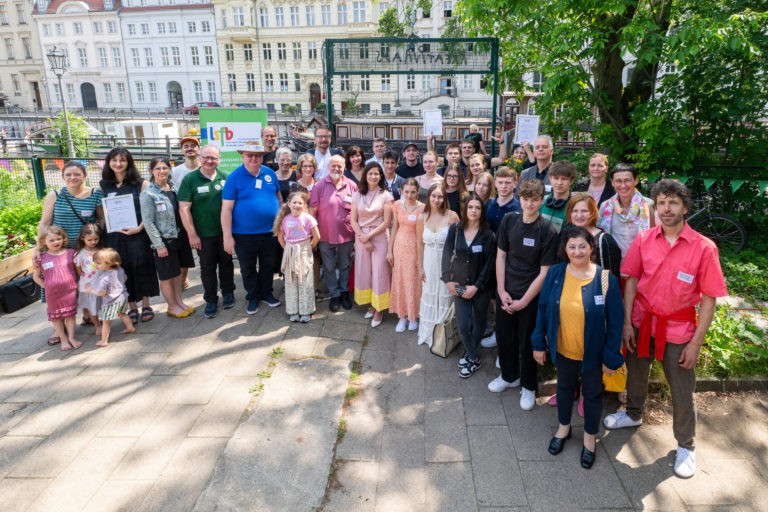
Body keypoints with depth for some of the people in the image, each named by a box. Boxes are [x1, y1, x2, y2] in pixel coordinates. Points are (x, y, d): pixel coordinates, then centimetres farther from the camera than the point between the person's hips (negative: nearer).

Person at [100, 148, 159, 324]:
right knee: (122, 270, 6)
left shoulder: (140, 183, 0)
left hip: (137, 234, -3)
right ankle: (132, 307, 19)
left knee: (141, 267, 2)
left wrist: (139, 228, -16)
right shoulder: (103, 185, 10)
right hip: (113, 235, 3)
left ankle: (146, 304, 17)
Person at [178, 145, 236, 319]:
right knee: (207, 268, 9)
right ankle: (211, 300, 22)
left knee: (226, 263, 15)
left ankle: (228, 293, 33)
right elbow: (184, 209, -7)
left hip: (225, 232, 2)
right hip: (203, 235, -2)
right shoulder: (190, 179, -6)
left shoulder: (225, 177, 1)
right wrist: (192, 234, -10)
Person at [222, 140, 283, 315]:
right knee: (248, 269, 12)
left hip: (270, 231, 3)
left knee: (269, 265, 16)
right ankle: (252, 297, 31)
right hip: (244, 234, -3)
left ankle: (266, 293, 36)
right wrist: (227, 236, -15)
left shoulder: (270, 174, 2)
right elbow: (226, 209, -11)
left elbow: (279, 197, 14)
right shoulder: (234, 177, -9)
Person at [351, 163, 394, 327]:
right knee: (363, 271, 7)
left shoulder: (386, 196, -3)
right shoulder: (357, 195, 5)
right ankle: (371, 305, 22)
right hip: (361, 237, 3)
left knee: (379, 272, -2)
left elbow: (386, 222, -6)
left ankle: (379, 309, 10)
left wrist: (369, 235, -11)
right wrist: (363, 238, -8)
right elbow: (353, 220, 2)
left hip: (380, 237, -3)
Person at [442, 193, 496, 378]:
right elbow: (447, 255, 1)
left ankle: (470, 356, 35)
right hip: (459, 286, 1)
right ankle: (474, 357, 21)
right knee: (462, 326, -3)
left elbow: (489, 264, -10)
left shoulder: (488, 235, -10)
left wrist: (476, 286, -14)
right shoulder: (455, 230, -4)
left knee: (479, 321, 14)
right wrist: (447, 280, -5)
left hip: (481, 287, -1)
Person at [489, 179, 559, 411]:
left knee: (527, 342, 8)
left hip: (531, 296, -3)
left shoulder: (548, 231, -14)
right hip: (505, 291, 4)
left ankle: (528, 386, 30)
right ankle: (509, 376, 40)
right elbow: (501, 256, 2)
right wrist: (502, 290, -4)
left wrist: (524, 301, -13)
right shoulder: (509, 221, -3)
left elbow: (544, 272, -13)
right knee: (504, 337, 16)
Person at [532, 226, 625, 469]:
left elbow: (616, 321, -11)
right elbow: (543, 309, 0)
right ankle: (564, 427, 47)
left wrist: (611, 357, -9)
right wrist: (539, 344, 2)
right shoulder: (555, 274, -9)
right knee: (564, 387, 22)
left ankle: (589, 437, 40)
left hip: (593, 352, -2)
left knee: (592, 393, 17)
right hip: (562, 349, 3)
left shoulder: (606, 279, -16)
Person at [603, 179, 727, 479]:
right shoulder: (643, 241, -5)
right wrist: (627, 323, -2)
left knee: (682, 391, 8)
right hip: (641, 321, 3)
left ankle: (685, 446, 31)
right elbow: (632, 281, 2)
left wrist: (696, 343, -12)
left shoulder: (703, 248, -14)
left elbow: (709, 298, -11)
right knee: (636, 373, 22)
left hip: (678, 328, -3)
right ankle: (633, 414, 49)